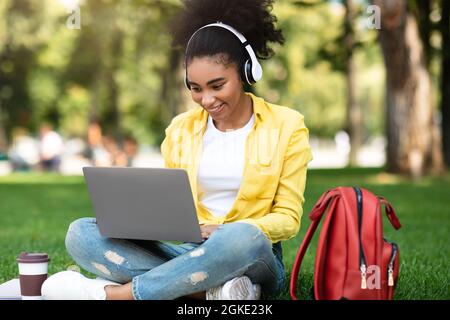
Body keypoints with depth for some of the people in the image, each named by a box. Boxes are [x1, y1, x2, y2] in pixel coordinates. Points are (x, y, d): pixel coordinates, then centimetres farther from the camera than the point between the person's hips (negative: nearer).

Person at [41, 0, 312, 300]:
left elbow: (288, 218, -3)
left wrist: (226, 232, -21)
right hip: (188, 252, 4)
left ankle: (111, 294, -27)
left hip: (252, 258, -3)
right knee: (81, 233, -17)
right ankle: (213, 290, -31)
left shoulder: (286, 126, -2)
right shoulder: (181, 129, 9)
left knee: (245, 237, -41)